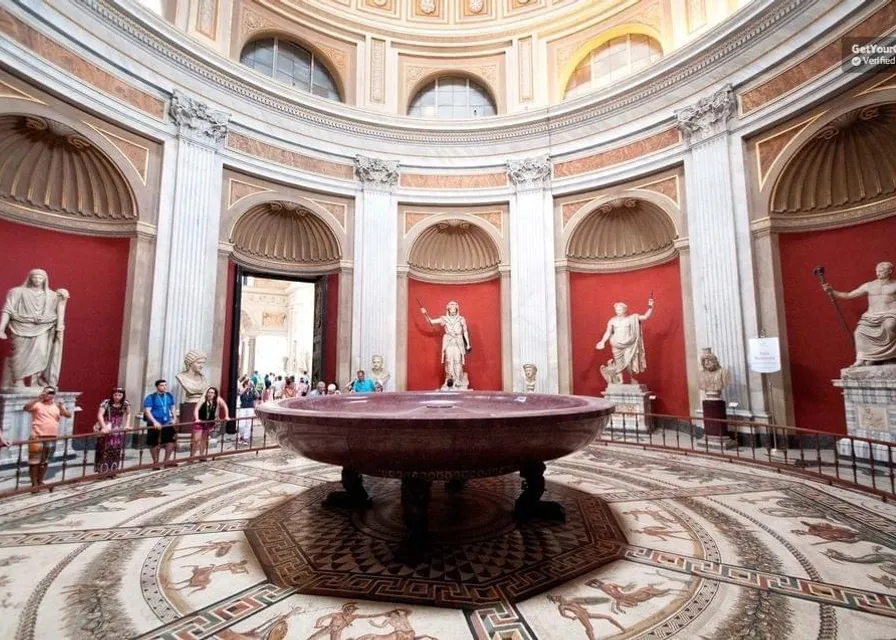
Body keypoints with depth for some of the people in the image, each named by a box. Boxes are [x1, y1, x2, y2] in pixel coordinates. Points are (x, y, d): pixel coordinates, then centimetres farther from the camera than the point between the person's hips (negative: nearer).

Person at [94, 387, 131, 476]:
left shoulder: (126, 404, 0)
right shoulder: (106, 402, -13)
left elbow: (128, 414, 14)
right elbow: (100, 415, -23)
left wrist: (127, 425, 3)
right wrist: (104, 427, -34)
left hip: (118, 431, 4)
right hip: (106, 430, -4)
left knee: (116, 451, 6)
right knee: (104, 451, 0)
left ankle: (112, 471, 17)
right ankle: (102, 471, 10)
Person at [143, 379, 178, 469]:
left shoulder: (169, 396, 5)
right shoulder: (151, 397, -12)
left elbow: (173, 407, 15)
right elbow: (147, 411, -19)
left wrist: (174, 418, 3)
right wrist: (155, 422, -29)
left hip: (168, 423, 5)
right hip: (155, 425, -5)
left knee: (171, 441, 4)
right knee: (155, 444, 6)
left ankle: (166, 461, 18)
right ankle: (155, 462, 22)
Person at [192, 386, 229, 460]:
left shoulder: (218, 399, -13)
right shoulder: (203, 400, -21)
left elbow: (224, 406, -1)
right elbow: (196, 409, -30)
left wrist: (226, 416, -3)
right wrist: (196, 419, -44)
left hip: (209, 422, 4)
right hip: (199, 422, -3)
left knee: (204, 439, 15)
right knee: (196, 439, -8)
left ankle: (201, 455, 25)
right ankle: (192, 456, 3)